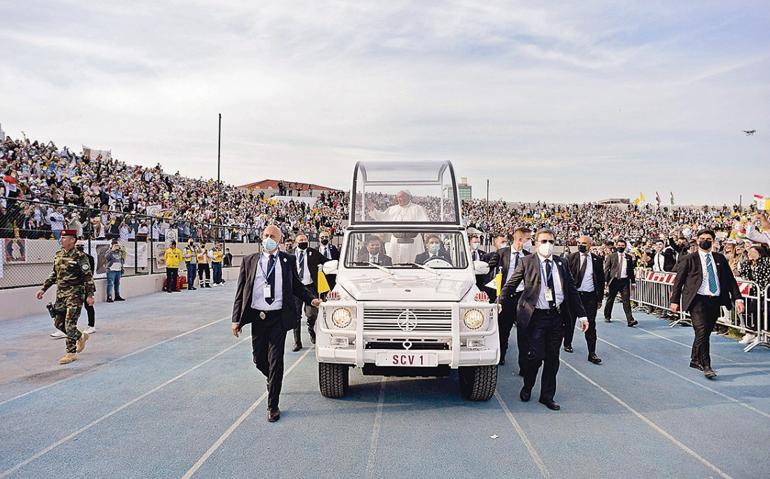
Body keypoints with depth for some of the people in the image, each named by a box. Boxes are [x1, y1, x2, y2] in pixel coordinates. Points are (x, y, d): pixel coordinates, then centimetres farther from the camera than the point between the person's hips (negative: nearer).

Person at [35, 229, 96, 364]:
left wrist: (90, 295, -16)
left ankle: (71, 353, 5)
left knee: (70, 324, -7)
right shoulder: (58, 255, 9)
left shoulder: (80, 256, -12)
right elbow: (54, 274, 20)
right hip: (61, 293, 8)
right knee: (58, 323, 12)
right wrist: (43, 289, 17)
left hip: (75, 294, -7)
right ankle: (81, 337, 33)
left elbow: (88, 276, -12)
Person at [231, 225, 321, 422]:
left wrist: (312, 299, -6)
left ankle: (272, 406, 9)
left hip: (279, 317, -2)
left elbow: (296, 286, 11)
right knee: (259, 359, 12)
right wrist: (236, 319, 0)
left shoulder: (288, 260, 4)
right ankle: (272, 378, 46)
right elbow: (240, 292, 5)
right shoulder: (249, 261, 5)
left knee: (275, 361, -1)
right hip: (257, 317, 2)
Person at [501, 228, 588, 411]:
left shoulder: (561, 264, 10)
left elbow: (572, 290, 12)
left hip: (558, 316, 4)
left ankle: (547, 396, 22)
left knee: (553, 359, 8)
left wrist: (581, 314, 9)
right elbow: (511, 284, -1)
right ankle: (527, 387, 23)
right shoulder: (527, 262, 0)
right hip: (536, 316, -4)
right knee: (536, 356, -4)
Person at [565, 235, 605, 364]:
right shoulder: (571, 258, -2)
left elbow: (601, 280, 7)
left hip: (590, 296, 0)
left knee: (591, 325, -1)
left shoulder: (597, 260, 2)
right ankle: (567, 344, 35)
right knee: (570, 322, 14)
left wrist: (600, 299, 6)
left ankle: (592, 353, 2)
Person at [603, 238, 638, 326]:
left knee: (626, 300, -8)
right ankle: (607, 316, 28)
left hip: (625, 281, 0)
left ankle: (630, 320, -12)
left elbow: (631, 270, 12)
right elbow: (606, 269, 1)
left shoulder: (629, 257, 8)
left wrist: (633, 281, 8)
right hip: (614, 280, 0)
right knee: (610, 299, 11)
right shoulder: (611, 256, 2)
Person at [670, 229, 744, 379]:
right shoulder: (688, 259, 2)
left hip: (715, 301, 4)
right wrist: (675, 300, 1)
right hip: (697, 300, -4)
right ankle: (706, 366, -11)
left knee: (705, 332, 10)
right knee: (702, 331, -15)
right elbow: (678, 280, 4)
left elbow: (730, 279, 12)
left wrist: (738, 298, 1)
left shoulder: (720, 259, 13)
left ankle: (695, 360, 28)